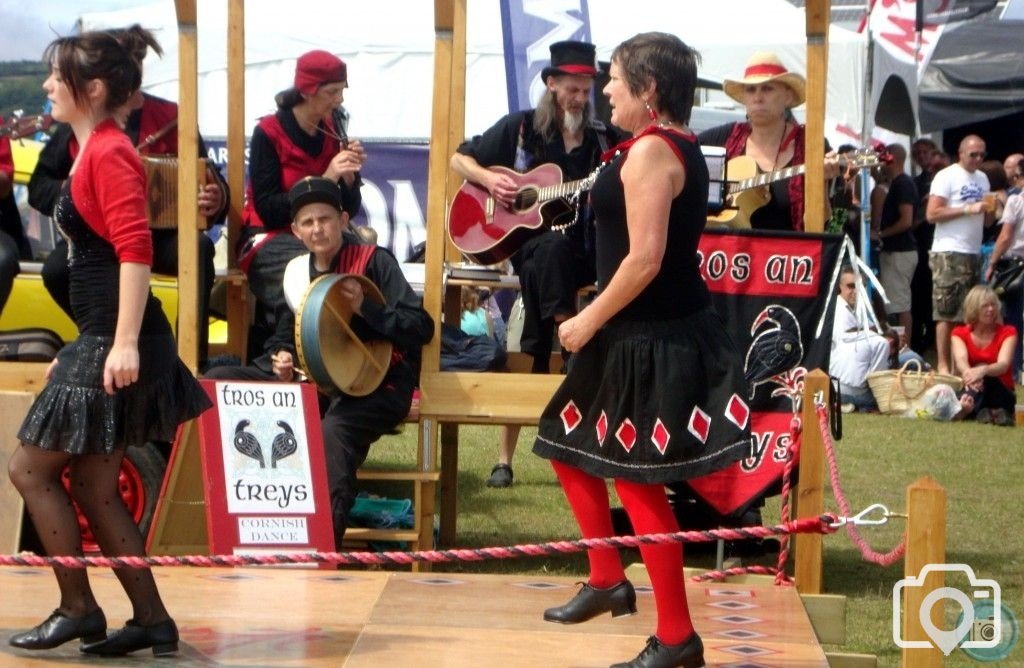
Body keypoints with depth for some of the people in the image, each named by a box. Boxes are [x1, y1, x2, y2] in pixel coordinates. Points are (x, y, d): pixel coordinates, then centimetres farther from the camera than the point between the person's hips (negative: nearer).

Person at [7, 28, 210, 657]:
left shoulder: (109, 152, -13)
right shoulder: (94, 150, 16)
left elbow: (135, 250, -22)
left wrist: (125, 343, -27)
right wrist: (82, 348, 23)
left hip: (114, 342, -10)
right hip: (100, 338, 10)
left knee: (32, 468, -1)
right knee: (93, 487, 12)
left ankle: (78, 609, 8)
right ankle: (152, 621, 16)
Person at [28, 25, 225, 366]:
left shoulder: (170, 118, -1)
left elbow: (207, 182, 2)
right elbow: (39, 185, 6)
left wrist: (215, 200, -23)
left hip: (160, 236, -1)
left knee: (199, 249, -34)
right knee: (57, 270, -30)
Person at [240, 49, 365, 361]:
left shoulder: (334, 131, 4)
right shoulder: (269, 133, -10)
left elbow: (349, 210, 7)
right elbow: (269, 211, -16)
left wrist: (348, 175, -13)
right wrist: (324, 180, -22)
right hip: (271, 239, -5)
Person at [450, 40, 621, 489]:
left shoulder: (603, 138, 11)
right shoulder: (521, 128, 6)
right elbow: (460, 159, 11)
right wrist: (490, 180, -6)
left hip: (584, 248, 1)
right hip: (527, 239, -1)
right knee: (554, 247, -37)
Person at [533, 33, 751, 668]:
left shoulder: (649, 150, -18)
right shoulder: (681, 145, 13)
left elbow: (644, 259, -24)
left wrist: (590, 320, -13)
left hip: (653, 337, -11)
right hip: (659, 330, 11)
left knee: (638, 483, -5)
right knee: (568, 446, 21)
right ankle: (608, 581, 33)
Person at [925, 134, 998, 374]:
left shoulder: (982, 179, 17)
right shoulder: (946, 176, -5)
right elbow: (932, 214, -14)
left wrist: (990, 211, -2)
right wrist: (968, 209, -17)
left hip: (974, 253, 7)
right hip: (949, 254, -7)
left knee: (969, 314, 7)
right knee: (947, 314, -7)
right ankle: (943, 366, -6)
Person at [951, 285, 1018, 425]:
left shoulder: (1007, 332, -2)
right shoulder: (960, 333, 3)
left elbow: (1003, 365, -21)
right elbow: (961, 360, -19)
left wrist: (983, 370, -46)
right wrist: (968, 373, -46)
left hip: (1000, 394, -2)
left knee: (984, 377, -36)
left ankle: (966, 408, -60)